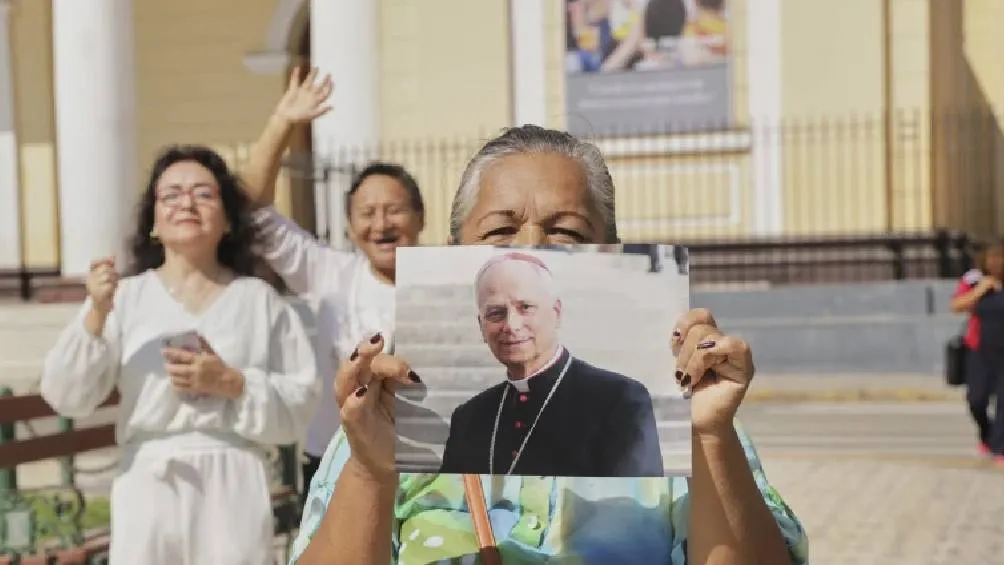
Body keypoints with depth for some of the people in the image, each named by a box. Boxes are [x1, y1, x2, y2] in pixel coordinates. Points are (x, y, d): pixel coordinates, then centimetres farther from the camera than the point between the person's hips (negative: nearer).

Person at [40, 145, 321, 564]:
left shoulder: (259, 300, 8)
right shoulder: (124, 296, 6)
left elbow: (301, 402, 4)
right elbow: (67, 397, 0)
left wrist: (231, 384, -11)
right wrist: (95, 317, -13)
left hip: (233, 486, 0)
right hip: (148, 487, 0)